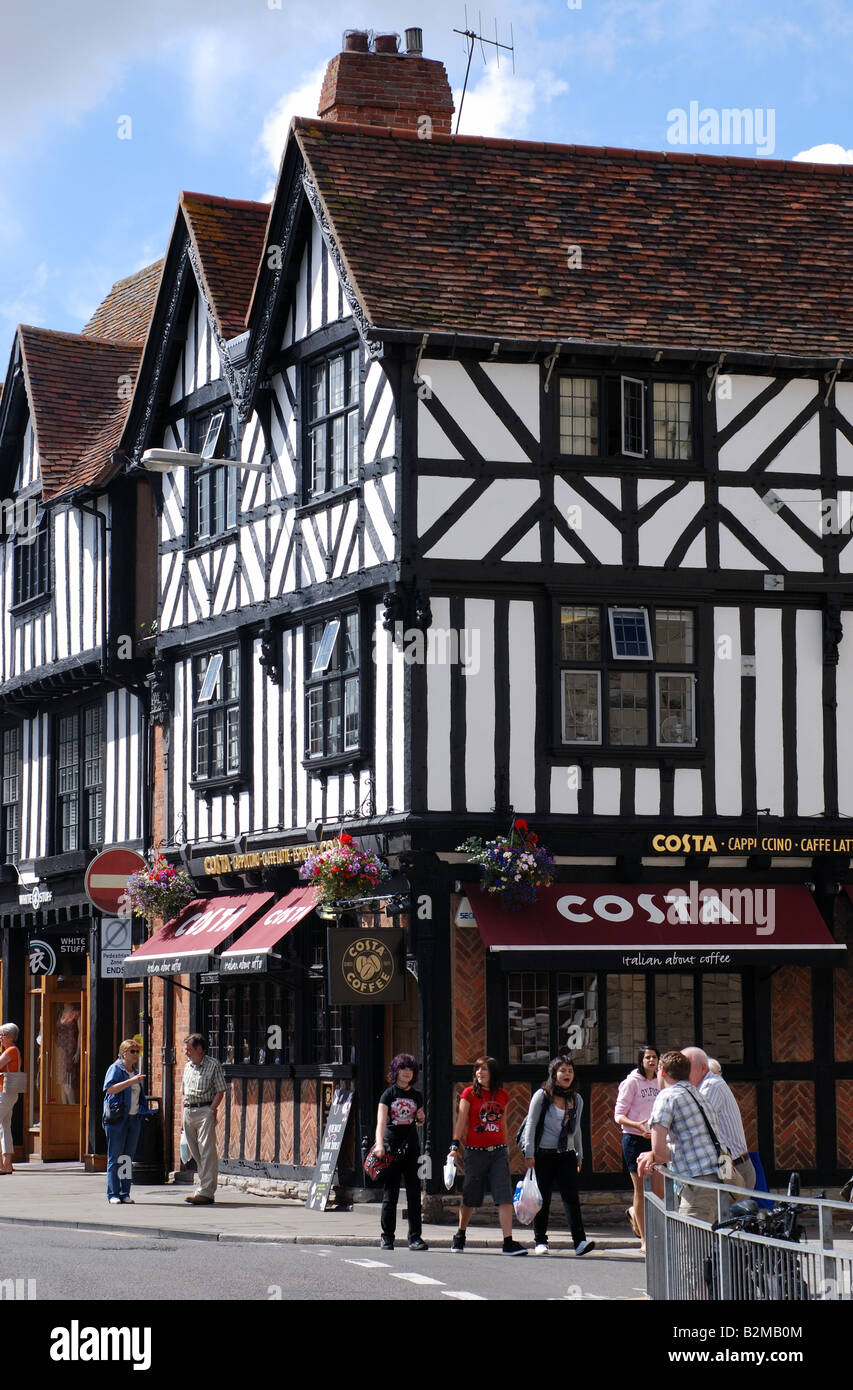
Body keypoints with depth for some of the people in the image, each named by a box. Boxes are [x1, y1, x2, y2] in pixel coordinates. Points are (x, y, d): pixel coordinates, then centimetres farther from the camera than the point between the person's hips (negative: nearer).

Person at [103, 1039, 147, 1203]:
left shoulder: (136, 1072, 18)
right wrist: (131, 1081, -26)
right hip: (117, 1118, -7)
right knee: (115, 1157, -4)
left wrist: (144, 1110, 13)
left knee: (128, 1157, 6)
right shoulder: (115, 1069, -4)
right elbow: (109, 1089, -20)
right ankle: (113, 1194, -2)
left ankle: (125, 1193, 10)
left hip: (134, 1118, 7)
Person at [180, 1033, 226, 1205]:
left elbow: (220, 1092, -5)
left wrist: (211, 1110, -14)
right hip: (188, 1112, 7)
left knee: (207, 1152, -11)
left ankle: (206, 1192, -15)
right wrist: (186, 1110, 12)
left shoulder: (213, 1065, -2)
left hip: (205, 1110, -7)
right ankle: (205, 1189, 14)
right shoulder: (188, 1066, 17)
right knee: (196, 1153, 8)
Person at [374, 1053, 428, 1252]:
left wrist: (421, 1118, 1)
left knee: (414, 1193, -2)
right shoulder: (388, 1094, 0)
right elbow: (381, 1121, -11)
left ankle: (415, 1237, 1)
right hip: (391, 1148, -3)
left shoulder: (416, 1096, 12)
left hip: (411, 1148, 3)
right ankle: (387, 1237, 9)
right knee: (390, 1194, 1)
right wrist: (379, 1143, -26)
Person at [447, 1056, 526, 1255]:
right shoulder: (469, 1093, 0)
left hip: (498, 1151, 3)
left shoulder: (503, 1096, 10)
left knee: (505, 1197, -9)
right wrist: (455, 1146, -15)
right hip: (475, 1151, -2)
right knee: (470, 1199, 7)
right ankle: (460, 1237, 28)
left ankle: (508, 1242, -13)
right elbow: (461, 1121, -5)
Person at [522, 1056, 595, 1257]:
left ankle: (580, 1241, -16)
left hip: (567, 1156, 3)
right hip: (543, 1155, -3)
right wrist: (529, 1154, -8)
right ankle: (540, 1242, 12)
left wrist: (579, 1156, 20)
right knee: (542, 1200, 2)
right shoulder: (542, 1096, -2)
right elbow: (531, 1125, -2)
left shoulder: (577, 1100, 12)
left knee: (571, 1197, -8)